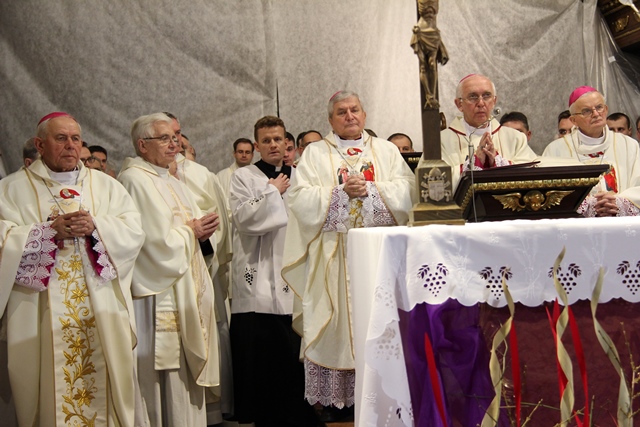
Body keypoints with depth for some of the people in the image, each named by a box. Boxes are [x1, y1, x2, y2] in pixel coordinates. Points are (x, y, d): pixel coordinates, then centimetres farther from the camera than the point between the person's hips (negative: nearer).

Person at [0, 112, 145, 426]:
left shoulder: (106, 186, 12)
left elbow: (134, 231, 1)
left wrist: (95, 226, -15)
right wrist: (50, 231, -17)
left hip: (103, 312, 2)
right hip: (41, 314, -2)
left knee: (104, 385, 3)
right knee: (49, 385, 2)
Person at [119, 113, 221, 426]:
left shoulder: (169, 182, 17)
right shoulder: (135, 180, -12)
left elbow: (191, 227, 19)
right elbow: (157, 240, -20)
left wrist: (203, 231, -2)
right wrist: (191, 230, -7)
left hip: (184, 290, 9)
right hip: (159, 295, -9)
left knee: (186, 366, 12)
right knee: (166, 378, -4)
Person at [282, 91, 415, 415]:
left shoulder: (386, 150, 16)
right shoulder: (315, 153, 10)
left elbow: (406, 189, 2)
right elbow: (301, 197, -3)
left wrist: (369, 189, -11)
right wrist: (342, 192, -13)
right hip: (333, 255, -1)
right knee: (336, 322, -4)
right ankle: (333, 397, 3)